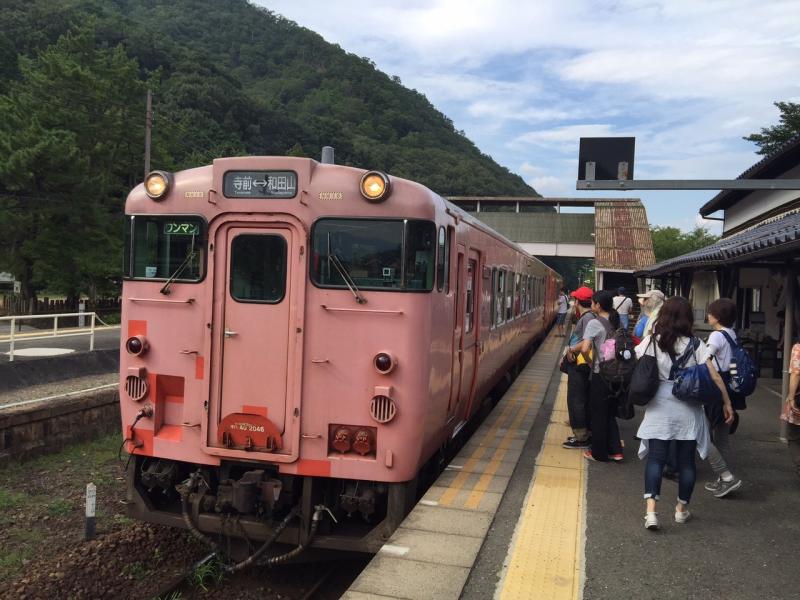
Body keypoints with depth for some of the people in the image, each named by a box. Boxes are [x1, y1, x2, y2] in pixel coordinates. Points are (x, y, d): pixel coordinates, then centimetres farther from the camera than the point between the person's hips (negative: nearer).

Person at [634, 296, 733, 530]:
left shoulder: (651, 342, -2)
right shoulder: (695, 345, -4)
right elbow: (714, 376, -5)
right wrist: (727, 403, 3)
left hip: (659, 408, 0)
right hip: (688, 409, 0)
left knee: (656, 458, 2)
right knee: (686, 460, 13)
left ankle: (650, 509, -13)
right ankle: (682, 508, 26)